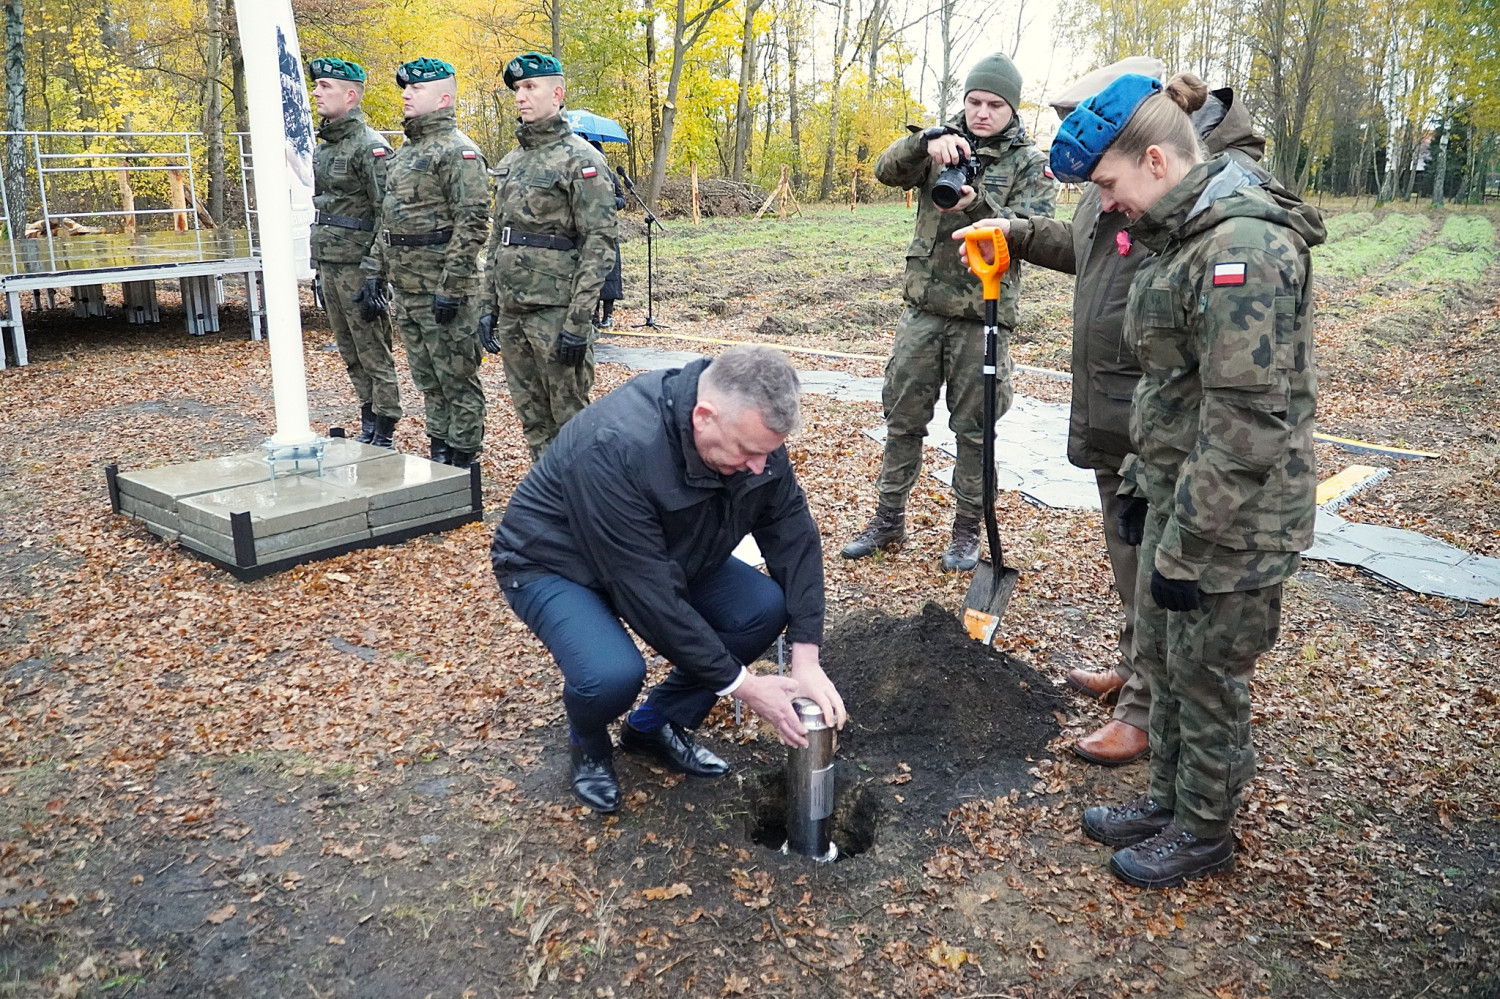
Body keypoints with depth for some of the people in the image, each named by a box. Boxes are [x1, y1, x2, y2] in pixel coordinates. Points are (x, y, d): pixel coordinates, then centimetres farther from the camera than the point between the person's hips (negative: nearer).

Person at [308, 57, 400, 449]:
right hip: (328, 262, 9)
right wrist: (317, 261, 21)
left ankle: (383, 435, 2)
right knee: (350, 352, 13)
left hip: (357, 264, -9)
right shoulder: (323, 145, 16)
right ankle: (368, 426, 23)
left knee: (374, 352, -4)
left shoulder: (371, 146, -11)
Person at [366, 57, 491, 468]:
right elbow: (388, 217, 23)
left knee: (456, 375, -1)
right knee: (426, 376, 15)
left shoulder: (459, 151, -11)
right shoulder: (404, 152, 18)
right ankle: (439, 453, 25)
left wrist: (450, 287, -22)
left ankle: (463, 460, 7)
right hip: (406, 286, 9)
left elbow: (472, 223, -19)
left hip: (442, 289, -9)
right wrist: (375, 270, 16)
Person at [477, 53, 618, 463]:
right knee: (532, 420, 13)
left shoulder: (581, 159, -8)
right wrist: (488, 306, 15)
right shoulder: (510, 162, 16)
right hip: (511, 313, 8)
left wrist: (578, 321, -19)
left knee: (570, 421, -1)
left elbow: (600, 244, -14)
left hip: (556, 313, -7)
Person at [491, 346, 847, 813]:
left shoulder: (753, 428, -19)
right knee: (614, 674, -34)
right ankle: (589, 746, 5)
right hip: (555, 565, -6)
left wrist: (807, 659, -21)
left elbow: (793, 535, -13)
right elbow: (649, 597, -36)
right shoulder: (615, 450, -39)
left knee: (765, 608, -14)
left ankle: (656, 726, 8)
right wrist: (742, 684, -29)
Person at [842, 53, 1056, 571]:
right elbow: (887, 170, -9)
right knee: (902, 419, 9)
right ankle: (888, 519, 22)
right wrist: (929, 141, -29)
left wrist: (977, 203, -28)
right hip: (924, 310, 3)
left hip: (983, 315, -2)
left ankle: (967, 528, 20)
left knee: (974, 429, 6)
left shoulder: (1031, 164, 1)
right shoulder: (942, 146, 8)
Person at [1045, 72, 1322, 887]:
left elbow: (1245, 422, -25)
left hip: (1232, 516, -9)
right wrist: (1142, 484, 17)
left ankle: (1203, 832, 29)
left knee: (1207, 675, 8)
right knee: (1163, 657, 20)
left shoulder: (1244, 245, -23)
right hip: (1179, 492, 9)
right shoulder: (1183, 236, 9)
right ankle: (1168, 801, 39)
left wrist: (1186, 550, -21)